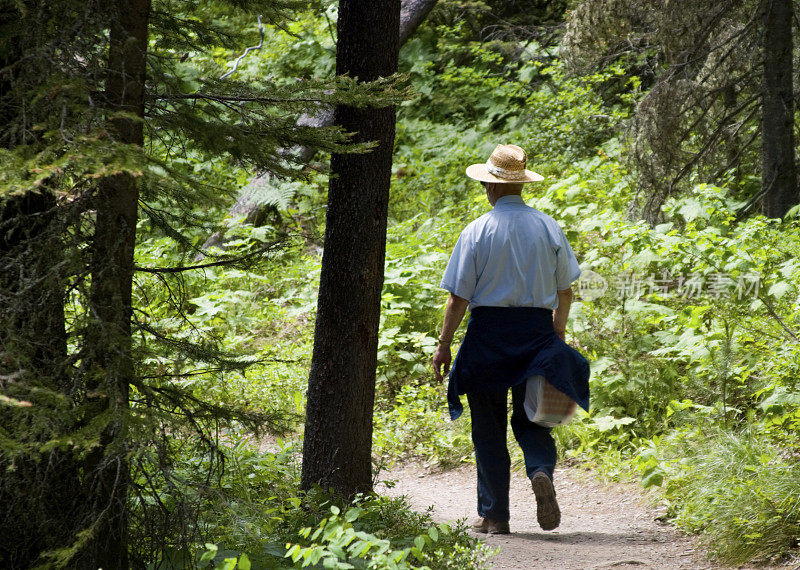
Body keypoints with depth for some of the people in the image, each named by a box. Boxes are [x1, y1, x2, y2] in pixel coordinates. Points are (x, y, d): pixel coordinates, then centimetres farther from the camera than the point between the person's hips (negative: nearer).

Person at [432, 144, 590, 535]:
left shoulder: (477, 231, -7)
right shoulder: (548, 228, 2)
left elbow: (459, 297, -7)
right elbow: (565, 291, 9)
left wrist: (444, 345, 2)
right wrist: (558, 331, 25)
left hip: (488, 330, -2)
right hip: (537, 326, 3)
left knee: (488, 427, 7)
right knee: (530, 418, 12)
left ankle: (494, 515, 9)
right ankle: (542, 473, -19)